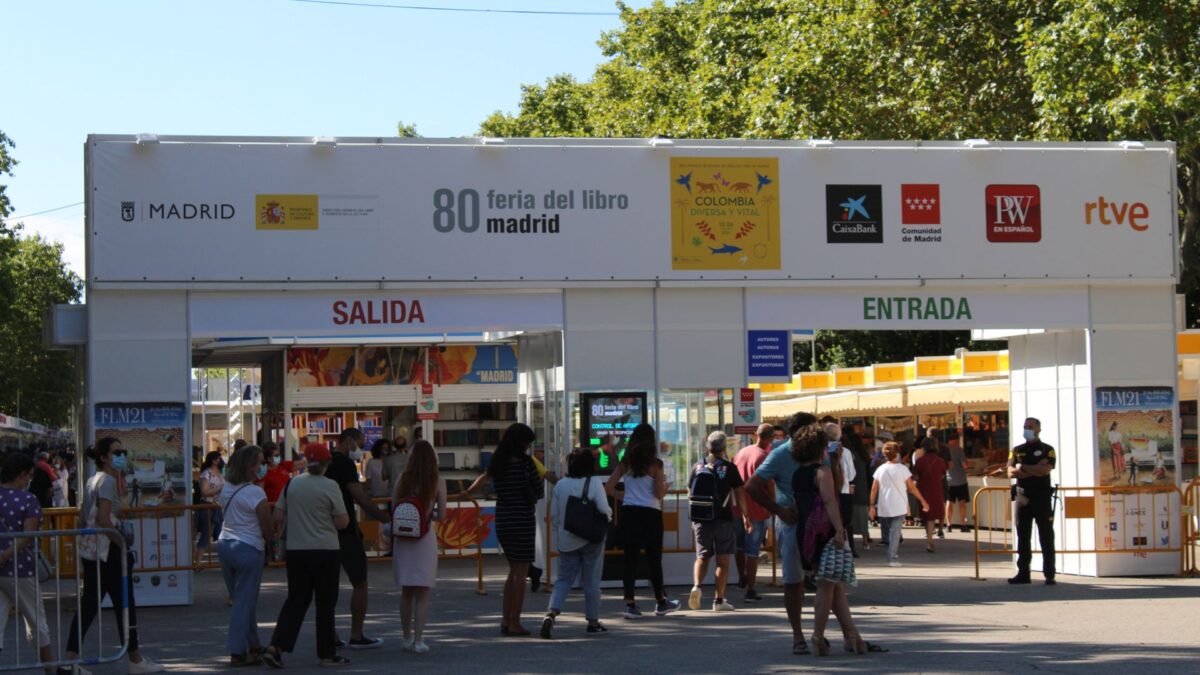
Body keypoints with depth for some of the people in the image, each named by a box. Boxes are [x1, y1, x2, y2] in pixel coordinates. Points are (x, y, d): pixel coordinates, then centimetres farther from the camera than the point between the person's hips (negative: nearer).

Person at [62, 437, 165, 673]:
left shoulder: (93, 481, 15)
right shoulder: (108, 481, -13)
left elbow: (82, 515, 18)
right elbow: (104, 520, -22)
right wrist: (124, 546, -17)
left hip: (91, 551, 9)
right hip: (107, 550, -9)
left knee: (88, 605, 6)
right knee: (124, 604, 2)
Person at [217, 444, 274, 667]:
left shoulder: (226, 489, 8)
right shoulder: (255, 492, -15)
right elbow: (267, 529, -13)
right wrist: (272, 540, 6)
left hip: (225, 545, 8)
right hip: (249, 549, -8)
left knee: (241, 599, 17)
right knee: (245, 601, -2)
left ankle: (252, 646, 26)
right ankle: (238, 652, -2)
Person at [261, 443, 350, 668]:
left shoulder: (292, 484, 1)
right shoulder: (330, 487, -10)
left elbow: (278, 517, 5)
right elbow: (342, 522, -10)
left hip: (295, 550, 4)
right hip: (325, 551, -4)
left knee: (296, 600, 10)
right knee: (325, 603, 6)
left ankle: (276, 647, -3)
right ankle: (327, 653, 12)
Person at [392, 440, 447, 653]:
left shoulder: (403, 479, 2)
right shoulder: (438, 482, -5)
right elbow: (441, 515, -5)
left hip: (402, 537, 3)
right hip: (425, 538, -3)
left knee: (406, 592, 14)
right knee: (422, 593, 2)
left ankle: (407, 638, 19)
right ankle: (418, 640, -3)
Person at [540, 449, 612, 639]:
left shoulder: (560, 485, 1)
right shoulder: (594, 484, -10)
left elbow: (553, 515, 4)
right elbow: (604, 510, -17)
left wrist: (559, 534, 17)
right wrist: (609, 515, 5)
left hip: (566, 540, 3)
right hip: (591, 540, -3)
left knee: (564, 579, 7)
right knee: (591, 581, 8)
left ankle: (551, 613, -16)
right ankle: (593, 621, 15)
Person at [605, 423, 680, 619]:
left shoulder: (625, 463, 3)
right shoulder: (655, 464, -7)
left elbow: (609, 488, 1)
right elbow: (659, 494, -8)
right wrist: (664, 482, 11)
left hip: (628, 513, 3)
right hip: (650, 514, -3)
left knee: (630, 560, 5)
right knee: (654, 560, 9)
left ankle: (630, 604, 1)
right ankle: (661, 602, 21)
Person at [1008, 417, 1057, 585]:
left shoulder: (1047, 450, 3)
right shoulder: (1017, 450, 13)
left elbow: (1045, 469, -13)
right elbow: (1011, 472, 0)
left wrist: (1022, 467, -6)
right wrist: (1035, 470, -10)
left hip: (1042, 497, -3)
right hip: (1022, 496, 4)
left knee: (1046, 537, -3)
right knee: (1023, 537, 4)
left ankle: (1049, 575, -1)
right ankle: (1023, 573, 7)